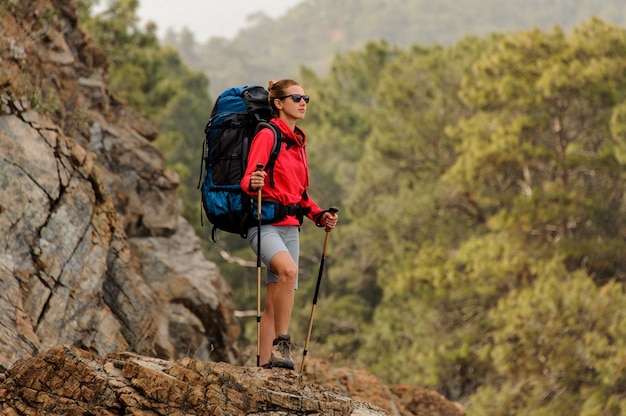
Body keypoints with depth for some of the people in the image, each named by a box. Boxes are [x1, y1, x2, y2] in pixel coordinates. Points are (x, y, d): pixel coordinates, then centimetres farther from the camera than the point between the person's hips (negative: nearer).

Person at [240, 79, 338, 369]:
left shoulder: (298, 142, 20)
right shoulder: (268, 135, -6)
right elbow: (248, 180, -16)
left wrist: (319, 215, 11)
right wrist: (253, 183, -39)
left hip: (290, 227, 8)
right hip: (265, 223, -8)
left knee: (275, 300, 4)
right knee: (288, 269, -33)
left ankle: (265, 364, 4)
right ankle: (281, 344, -29)